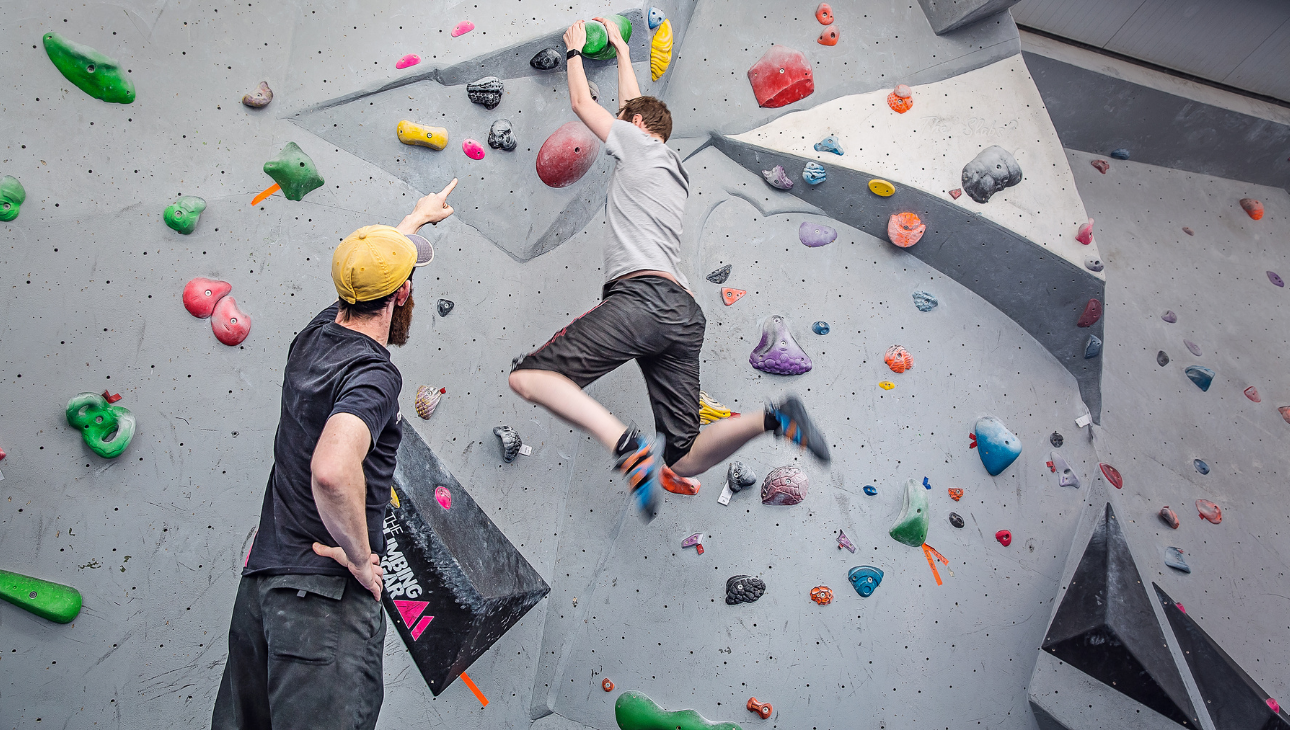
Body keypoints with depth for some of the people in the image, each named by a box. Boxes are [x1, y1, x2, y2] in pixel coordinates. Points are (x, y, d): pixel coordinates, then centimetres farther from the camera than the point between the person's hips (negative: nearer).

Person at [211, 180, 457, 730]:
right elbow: (333, 471, -38)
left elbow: (367, 262, 27)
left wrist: (419, 215, 44)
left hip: (260, 581, 9)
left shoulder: (315, 336, 7)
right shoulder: (373, 374, -19)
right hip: (326, 594, -9)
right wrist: (361, 558, -21)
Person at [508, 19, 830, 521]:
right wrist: (620, 49, 61)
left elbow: (582, 102, 25)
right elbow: (632, 103, 49)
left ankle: (629, 447, -28)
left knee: (528, 377, -10)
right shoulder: (676, 169, 34)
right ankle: (773, 418, -18)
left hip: (639, 295, -8)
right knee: (684, 463, 5)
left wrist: (575, 50, 42)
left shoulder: (639, 144, 13)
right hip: (684, 313, 8)